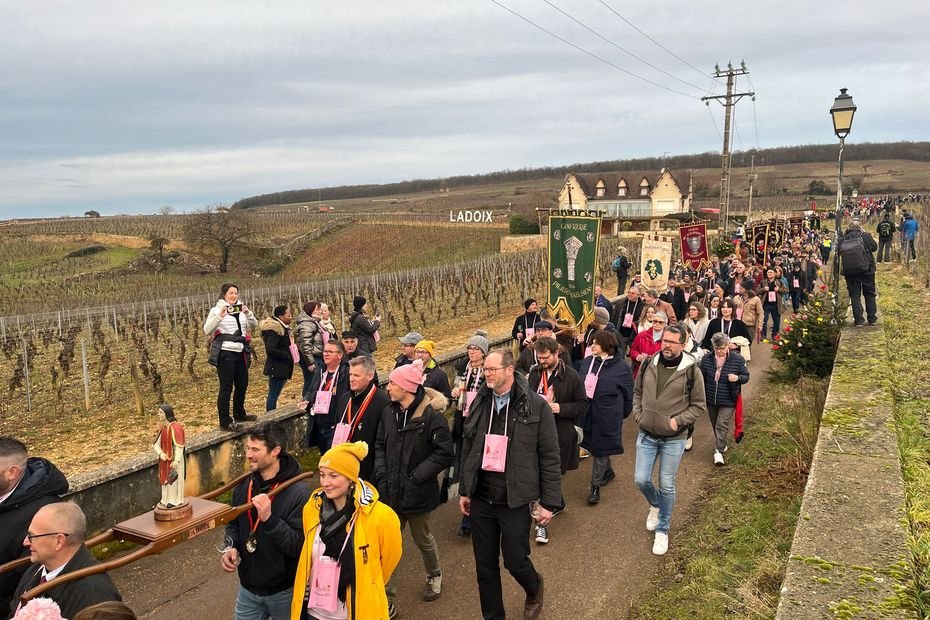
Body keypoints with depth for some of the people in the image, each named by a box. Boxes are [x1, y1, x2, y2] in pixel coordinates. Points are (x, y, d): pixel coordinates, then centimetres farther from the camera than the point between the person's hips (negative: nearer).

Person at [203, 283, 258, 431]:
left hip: (240, 353, 6)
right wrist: (219, 316, -25)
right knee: (226, 387, -5)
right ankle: (225, 422, 0)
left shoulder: (241, 309, 13)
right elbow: (207, 330, -12)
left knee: (242, 385, 16)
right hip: (225, 354, -6)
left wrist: (248, 313, -10)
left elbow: (253, 326, 7)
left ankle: (239, 414, 34)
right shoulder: (217, 310, -3)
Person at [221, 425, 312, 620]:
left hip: (284, 591, -5)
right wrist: (230, 547, -6)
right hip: (248, 589, 5)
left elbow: (298, 545, -23)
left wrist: (269, 519, -34)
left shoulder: (299, 492, -21)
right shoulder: (244, 485, -2)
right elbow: (234, 523, 13)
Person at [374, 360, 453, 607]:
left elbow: (444, 453, -18)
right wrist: (382, 475, -5)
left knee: (422, 538, 16)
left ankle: (434, 575, 43)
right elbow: (380, 446, 9)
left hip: (417, 492, -4)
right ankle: (384, 586, 26)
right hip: (391, 490, 4)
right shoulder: (389, 412, 0)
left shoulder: (431, 416, -18)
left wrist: (416, 476, -19)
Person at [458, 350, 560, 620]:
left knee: (515, 561, 6)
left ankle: (534, 589, 40)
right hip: (481, 499, 4)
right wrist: (464, 490, 13)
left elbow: (550, 457, -7)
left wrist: (549, 502, -7)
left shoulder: (536, 406, -10)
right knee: (485, 565, 11)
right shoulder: (479, 403, 3)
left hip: (515, 500, -4)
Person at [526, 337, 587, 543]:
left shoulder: (571, 375, -9)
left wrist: (561, 408, -19)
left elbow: (582, 405, -4)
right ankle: (558, 504, 41)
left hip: (561, 433, -4)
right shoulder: (534, 373, 3)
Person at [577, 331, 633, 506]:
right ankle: (608, 472, 43)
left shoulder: (620, 366, -12)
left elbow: (628, 393, -4)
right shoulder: (587, 362, 1)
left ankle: (595, 486, 14)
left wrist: (622, 414, 2)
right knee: (593, 446, 18)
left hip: (607, 417, -5)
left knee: (600, 450, 3)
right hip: (587, 413, 5)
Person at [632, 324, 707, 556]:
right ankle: (655, 505, 39)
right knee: (641, 480, 4)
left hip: (673, 439, -3)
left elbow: (699, 406, -4)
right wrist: (638, 414, 1)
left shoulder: (691, 371, -12)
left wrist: (678, 420, -14)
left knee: (667, 486, 6)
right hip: (646, 435, 3)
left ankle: (662, 530, 26)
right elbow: (637, 392, 13)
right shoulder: (649, 364, -2)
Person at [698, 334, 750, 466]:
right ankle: (722, 444, 37)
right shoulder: (706, 359, -5)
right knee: (715, 425, 16)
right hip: (711, 400, 3)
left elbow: (746, 376, 1)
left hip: (728, 401, -3)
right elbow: (701, 379, 4)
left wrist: (737, 378, -22)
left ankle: (718, 451, -7)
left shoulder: (738, 359, -10)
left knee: (722, 425, -11)